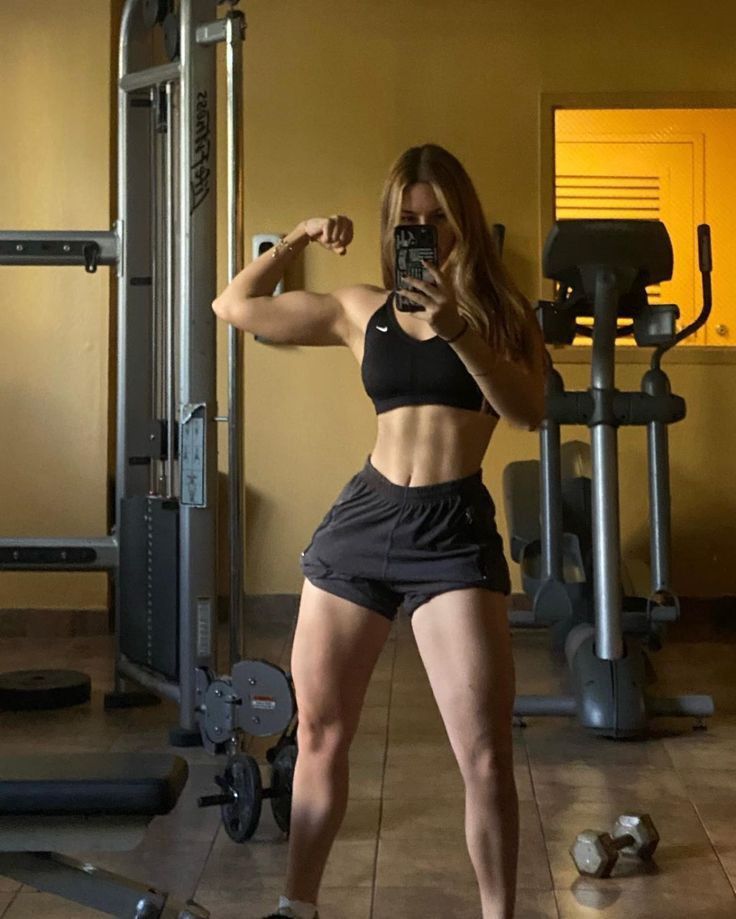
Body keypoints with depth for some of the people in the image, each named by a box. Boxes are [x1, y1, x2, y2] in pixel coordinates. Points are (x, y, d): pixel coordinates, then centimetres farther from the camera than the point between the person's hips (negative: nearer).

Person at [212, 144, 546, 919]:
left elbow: (529, 412, -12)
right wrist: (296, 240, 7)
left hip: (456, 530, -2)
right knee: (319, 738, 12)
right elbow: (236, 306, 15)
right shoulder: (362, 309, 9)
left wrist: (458, 332, -23)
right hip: (361, 522, 3)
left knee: (486, 758, -8)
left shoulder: (499, 311, 5)